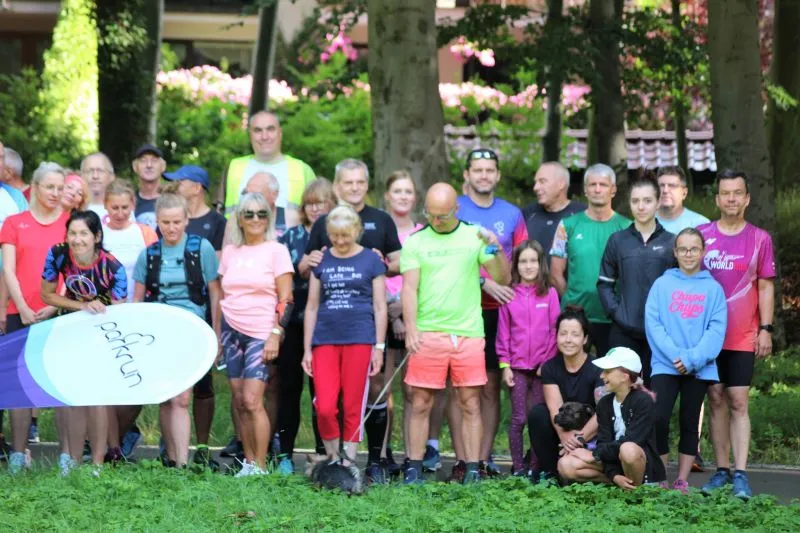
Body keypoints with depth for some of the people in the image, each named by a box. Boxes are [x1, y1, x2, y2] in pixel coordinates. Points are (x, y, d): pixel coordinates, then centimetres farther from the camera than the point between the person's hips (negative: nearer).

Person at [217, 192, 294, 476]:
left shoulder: (276, 251, -2)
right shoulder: (230, 252, 11)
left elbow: (286, 300, -5)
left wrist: (276, 334, -13)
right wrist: (218, 335, 12)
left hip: (261, 335, -5)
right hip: (232, 330, 5)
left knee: (252, 400, -14)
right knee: (239, 401, 3)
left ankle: (260, 466, -10)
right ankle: (248, 461, 10)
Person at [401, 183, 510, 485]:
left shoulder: (474, 237, 8)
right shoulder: (416, 242, 6)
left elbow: (503, 280, 7)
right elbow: (409, 288, -1)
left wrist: (497, 250, -10)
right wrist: (410, 329, -13)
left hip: (468, 334, 1)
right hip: (427, 334, -1)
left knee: (470, 405, 1)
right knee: (420, 404, 0)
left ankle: (472, 470, 5)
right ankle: (414, 469, 6)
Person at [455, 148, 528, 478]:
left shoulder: (512, 214, 12)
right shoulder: (453, 210, 2)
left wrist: (516, 294, -1)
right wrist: (485, 283, -16)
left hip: (500, 311, 3)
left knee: (491, 387, 4)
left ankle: (484, 459, 7)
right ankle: (461, 460, -3)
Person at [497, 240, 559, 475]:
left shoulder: (550, 294, 2)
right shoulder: (509, 295, 4)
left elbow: (554, 330, 1)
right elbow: (503, 332, 4)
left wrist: (548, 362, -5)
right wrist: (504, 365, -1)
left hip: (543, 366, 0)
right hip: (517, 366, 0)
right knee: (518, 418, 1)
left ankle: (535, 466, 9)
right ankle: (517, 467, 6)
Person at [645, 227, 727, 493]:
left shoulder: (713, 289, 5)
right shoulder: (662, 285, 5)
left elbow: (716, 329, -4)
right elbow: (653, 323, -3)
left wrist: (693, 358, -17)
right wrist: (674, 354, -16)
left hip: (699, 368, 1)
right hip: (666, 365, -1)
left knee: (689, 424, 7)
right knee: (658, 419, -13)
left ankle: (682, 481, 13)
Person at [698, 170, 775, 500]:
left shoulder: (759, 239, 2)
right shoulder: (701, 235, 3)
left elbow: (766, 287, 3)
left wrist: (765, 330, -4)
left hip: (743, 337, -1)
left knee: (739, 402, -5)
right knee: (717, 401, 5)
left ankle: (740, 474, -7)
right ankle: (722, 471, 10)